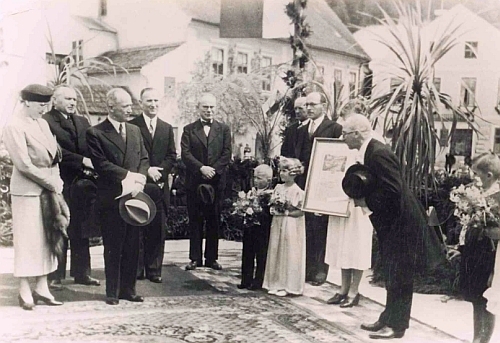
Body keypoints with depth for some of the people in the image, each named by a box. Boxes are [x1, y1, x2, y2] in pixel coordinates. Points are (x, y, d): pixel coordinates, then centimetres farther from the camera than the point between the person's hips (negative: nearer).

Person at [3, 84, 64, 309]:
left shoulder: (42, 123, 12)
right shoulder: (15, 128, -11)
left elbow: (54, 155, 15)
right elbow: (24, 164, -17)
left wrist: (57, 181, 0)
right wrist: (51, 182, -13)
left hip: (48, 189, 7)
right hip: (28, 191, -7)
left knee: (47, 238, 10)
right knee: (28, 240, 0)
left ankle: (42, 287, 19)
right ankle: (25, 291, 11)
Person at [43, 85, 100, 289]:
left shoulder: (82, 122, 16)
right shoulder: (46, 121, -6)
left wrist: (92, 166, -10)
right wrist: (82, 161, -20)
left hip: (82, 183, 6)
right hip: (60, 184, -6)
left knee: (81, 231, 12)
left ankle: (82, 273, 22)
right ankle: (55, 276, 12)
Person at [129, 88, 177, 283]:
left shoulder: (167, 128, 15)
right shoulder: (132, 126, 0)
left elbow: (172, 156, 10)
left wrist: (159, 171, -7)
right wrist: (146, 170, -15)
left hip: (160, 185, 4)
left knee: (158, 229, 4)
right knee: (137, 229, 1)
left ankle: (154, 269, 12)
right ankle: (136, 269, 10)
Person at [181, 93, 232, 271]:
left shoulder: (224, 129, 9)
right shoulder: (189, 129, 7)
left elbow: (227, 154, 1)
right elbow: (185, 154, -3)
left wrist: (213, 170, -12)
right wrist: (202, 168, -16)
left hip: (216, 181, 1)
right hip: (194, 181, 0)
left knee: (214, 221, 5)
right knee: (195, 221, 4)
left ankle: (212, 258, 13)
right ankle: (195, 258, 11)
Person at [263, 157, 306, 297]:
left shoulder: (297, 191, -10)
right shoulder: (278, 188, 8)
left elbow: (300, 212, -11)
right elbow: (273, 205, 14)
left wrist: (286, 212, -16)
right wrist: (274, 210, -6)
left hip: (291, 226, -6)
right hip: (277, 224, 6)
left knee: (289, 255, 0)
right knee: (275, 253, 8)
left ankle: (287, 286, 8)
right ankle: (275, 284, 18)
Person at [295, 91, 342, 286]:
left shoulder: (335, 129, -1)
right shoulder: (302, 130, 18)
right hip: (303, 185, 6)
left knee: (321, 228, -2)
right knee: (306, 229, 8)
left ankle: (320, 271, 5)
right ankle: (306, 269, 16)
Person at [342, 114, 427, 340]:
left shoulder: (378, 153, -22)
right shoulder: (369, 152, 9)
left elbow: (393, 191, -27)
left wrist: (366, 202, -19)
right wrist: (360, 198, 2)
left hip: (402, 223, -10)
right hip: (390, 222, 10)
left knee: (399, 275, 0)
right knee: (391, 274, 17)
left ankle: (396, 325, 11)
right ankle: (388, 319, 28)